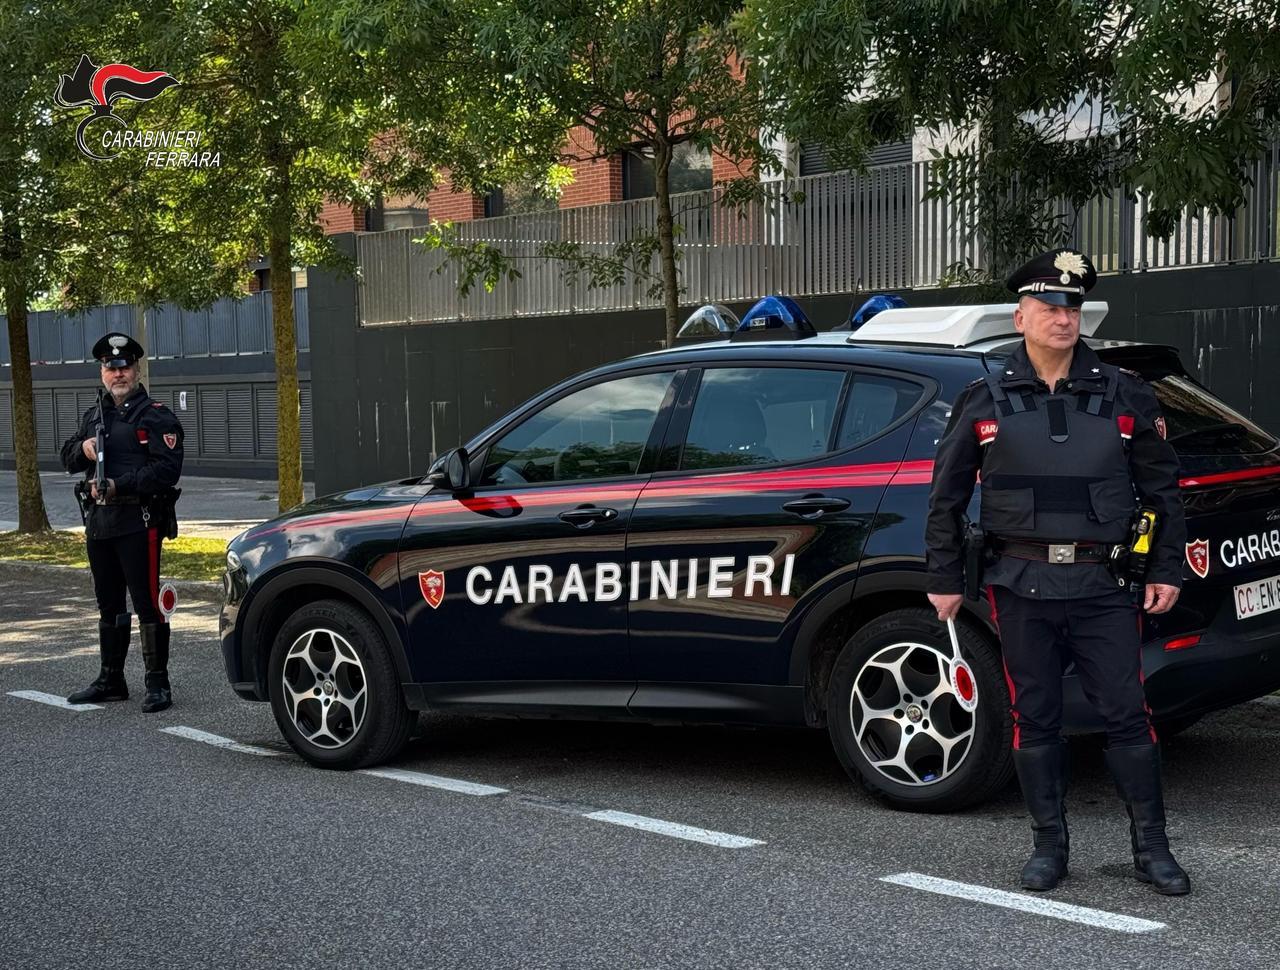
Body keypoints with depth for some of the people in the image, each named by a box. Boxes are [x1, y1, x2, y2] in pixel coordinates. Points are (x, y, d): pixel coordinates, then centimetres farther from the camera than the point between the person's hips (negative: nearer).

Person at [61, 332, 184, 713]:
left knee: (147, 602, -6)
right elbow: (68, 459, 21)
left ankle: (158, 683, 0)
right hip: (99, 523, 8)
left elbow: (167, 468, -15)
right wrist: (82, 448, -2)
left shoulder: (156, 416, -5)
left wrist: (120, 485, -22)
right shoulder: (93, 416, 19)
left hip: (138, 522, -7)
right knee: (108, 605, 15)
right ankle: (111, 680, 25)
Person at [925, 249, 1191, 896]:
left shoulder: (1123, 395, 7)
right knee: (1034, 718, 6)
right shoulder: (986, 400, 6)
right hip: (1022, 587, 0)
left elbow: (1162, 489, 13)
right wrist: (945, 579, 8)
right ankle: (1049, 847, 18)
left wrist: (1166, 570, 7)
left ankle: (1151, 849, 12)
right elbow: (946, 496, 11)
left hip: (1104, 587, 0)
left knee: (1127, 714, 1)